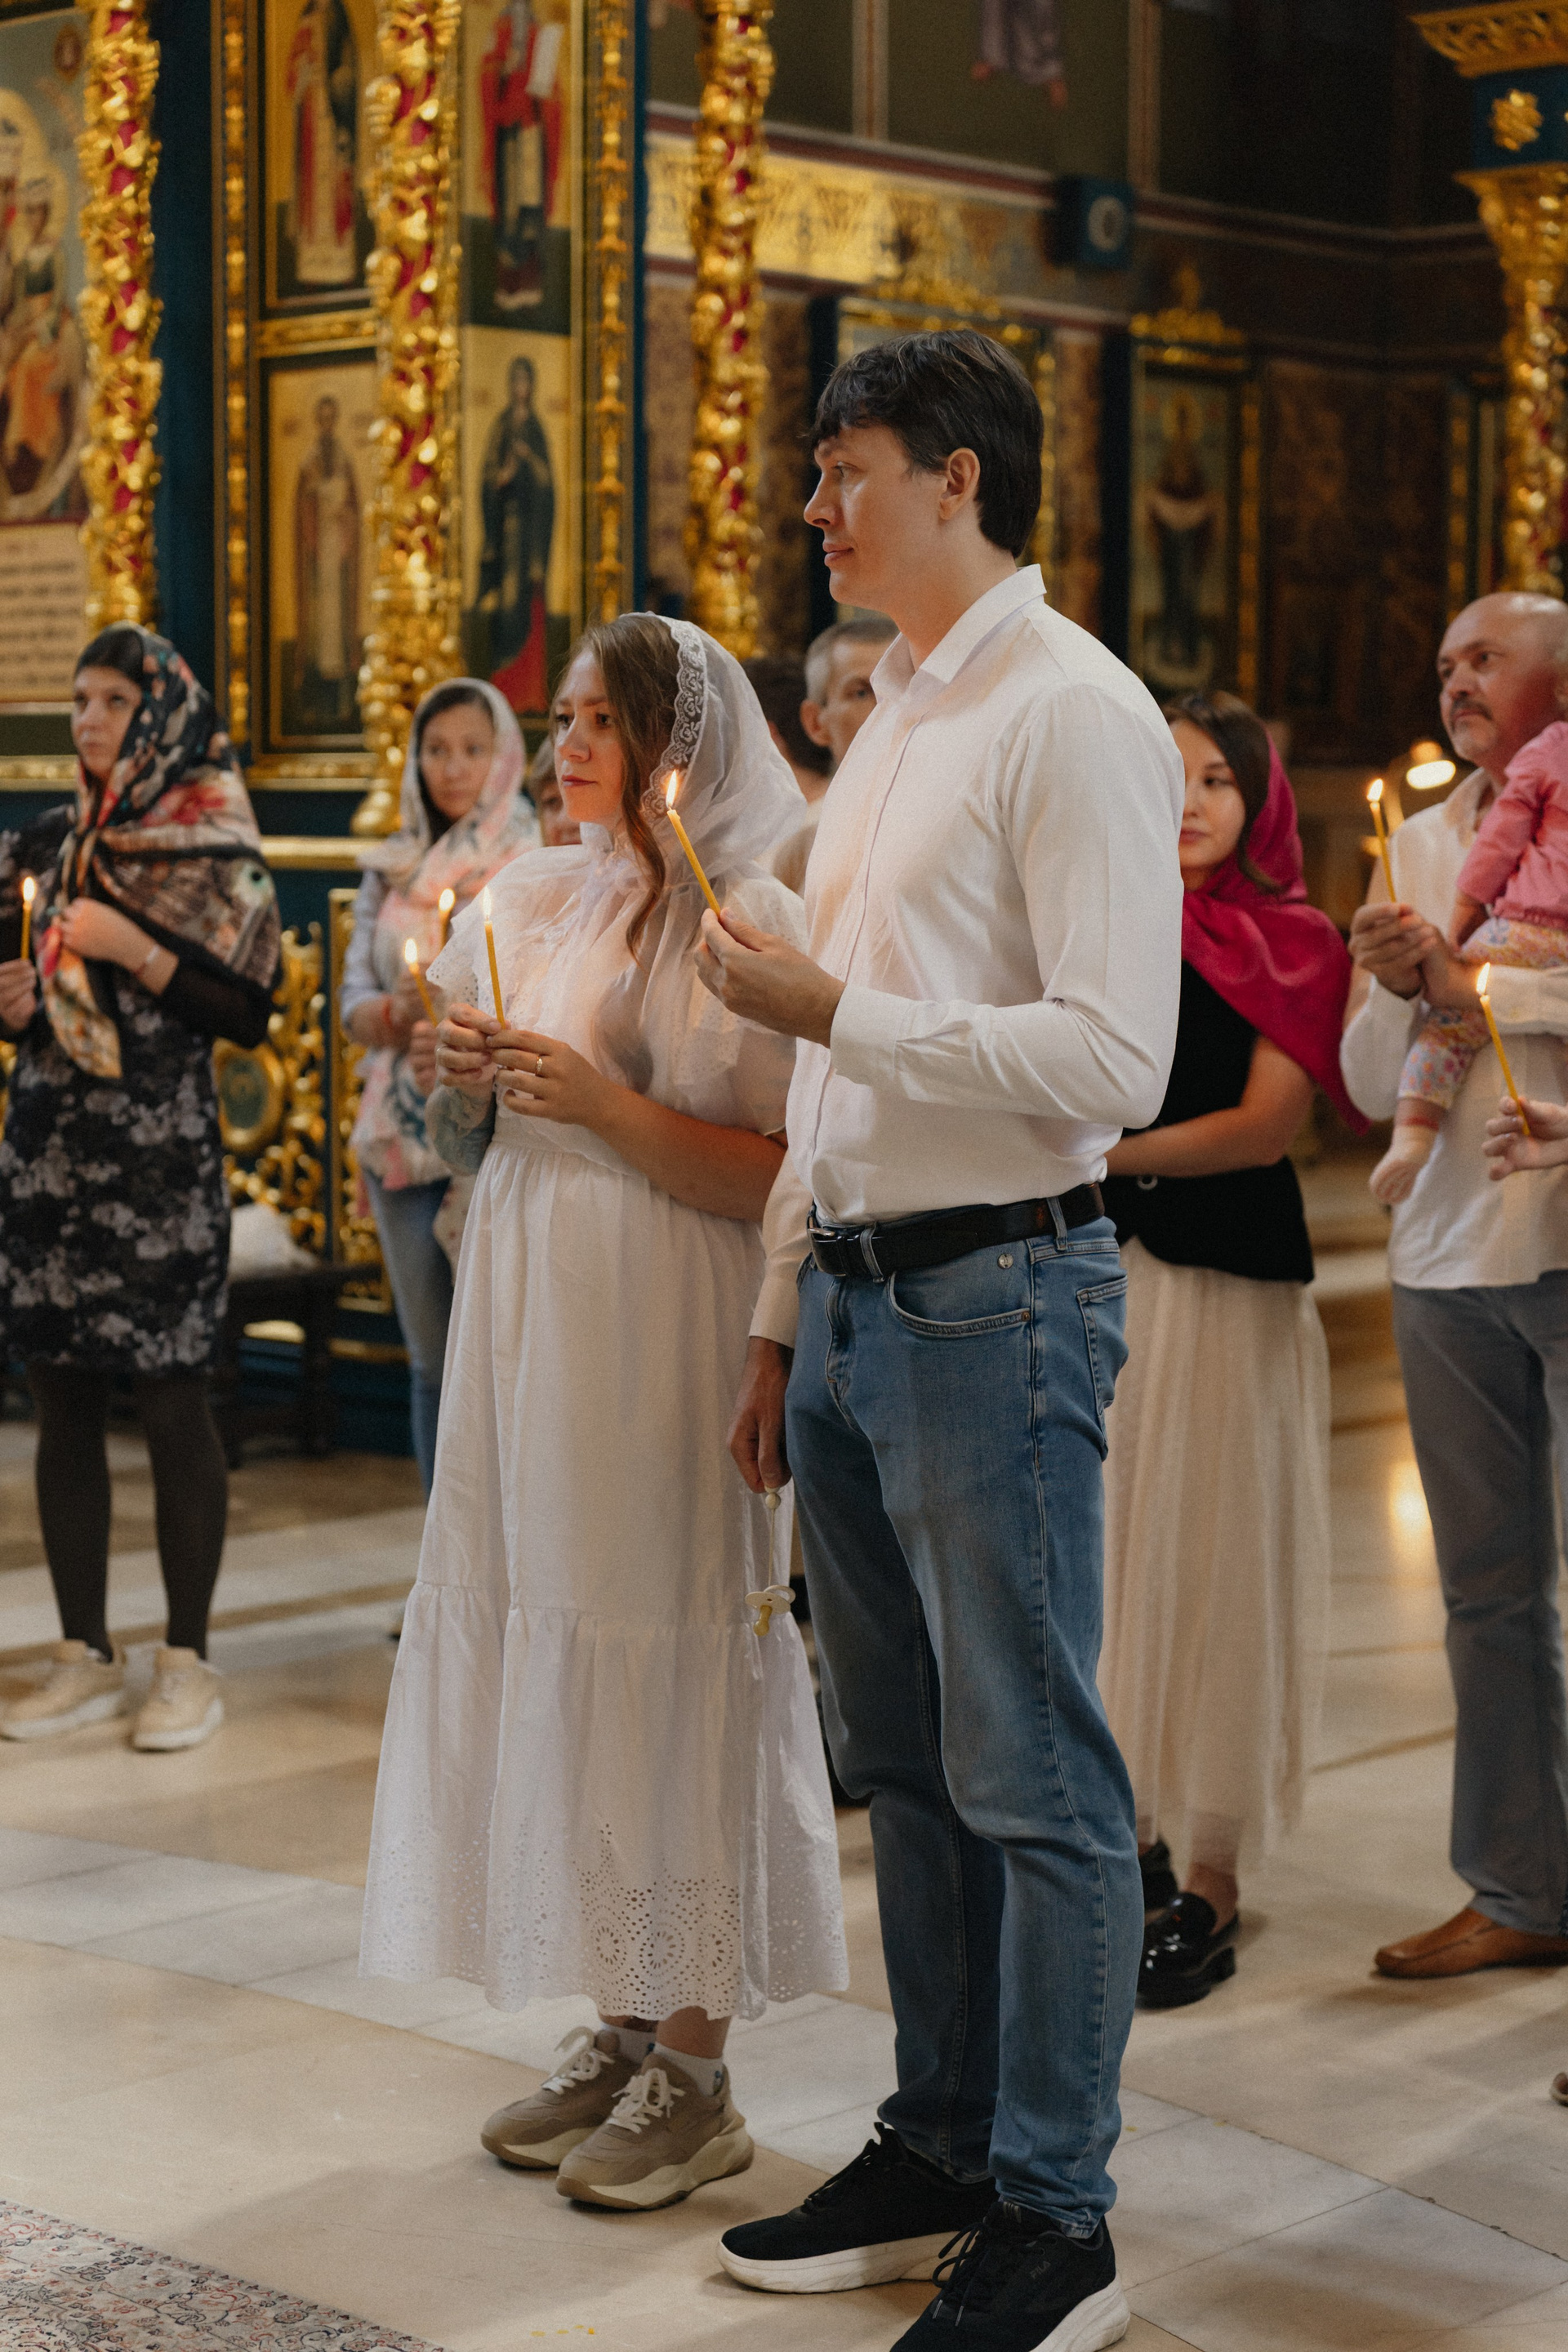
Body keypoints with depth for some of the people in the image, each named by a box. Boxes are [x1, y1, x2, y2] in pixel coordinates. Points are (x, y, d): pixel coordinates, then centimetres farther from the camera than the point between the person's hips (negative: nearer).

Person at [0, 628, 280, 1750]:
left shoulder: (216, 853, -3)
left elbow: (248, 1014, -9)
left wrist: (135, 950, -15)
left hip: (157, 1160, -6)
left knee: (170, 1400, -2)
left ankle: (188, 1662, 7)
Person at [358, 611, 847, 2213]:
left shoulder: (752, 925, -8)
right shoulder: (526, 905, 12)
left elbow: (788, 1181, -14)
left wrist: (610, 1108, -18)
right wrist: (465, 1088, 1)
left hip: (669, 1345, -7)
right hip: (527, 1328, 7)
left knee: (670, 1663, -4)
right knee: (551, 1654, 8)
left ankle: (694, 2071, 6)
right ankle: (620, 2030, 20)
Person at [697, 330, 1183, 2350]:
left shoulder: (1072, 717, -10)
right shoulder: (887, 730, 18)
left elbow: (1113, 1062, -19)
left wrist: (828, 1006, -19)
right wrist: (783, 1317, 19)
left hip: (995, 1300, -9)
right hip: (856, 1296, 9)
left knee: (1030, 1777, -1)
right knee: (902, 1761, 16)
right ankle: (937, 2149, 28)